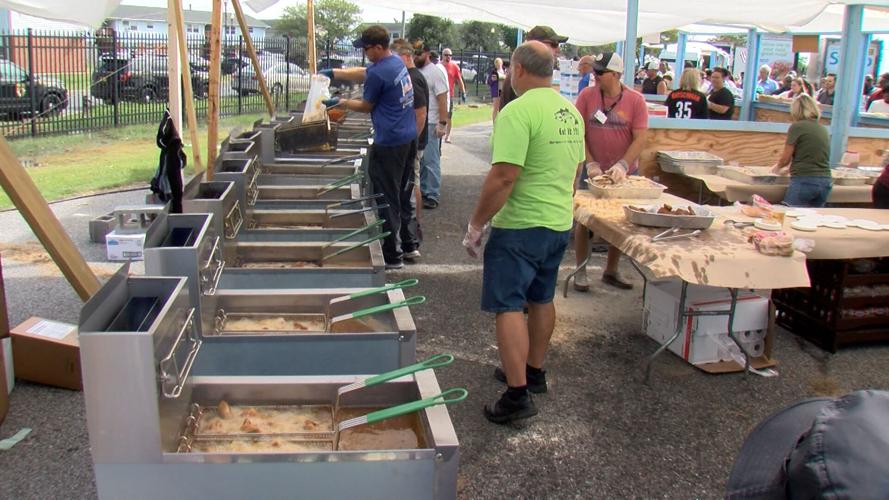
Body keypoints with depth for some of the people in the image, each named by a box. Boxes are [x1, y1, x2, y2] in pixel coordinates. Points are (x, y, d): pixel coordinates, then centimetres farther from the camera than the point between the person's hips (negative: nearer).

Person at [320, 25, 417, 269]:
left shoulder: (378, 73, -18)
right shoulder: (397, 62, 10)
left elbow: (366, 106, -3)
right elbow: (362, 73, 24)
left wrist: (339, 102, 10)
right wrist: (333, 73, 23)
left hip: (389, 143, -9)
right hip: (409, 139, 9)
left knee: (387, 199, -1)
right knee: (403, 194, 19)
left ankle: (392, 256, 5)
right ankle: (408, 242, 29)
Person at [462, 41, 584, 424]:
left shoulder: (518, 111, -19)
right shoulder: (571, 112, 8)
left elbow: (502, 178, -24)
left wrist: (476, 224, -15)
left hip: (521, 226, -9)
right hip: (561, 223, 9)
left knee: (508, 306, -3)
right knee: (541, 299, 20)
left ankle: (518, 395, -3)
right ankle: (533, 371, 35)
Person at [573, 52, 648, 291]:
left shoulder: (635, 100, -7)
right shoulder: (587, 95, -6)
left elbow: (640, 139, -10)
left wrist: (622, 165, -22)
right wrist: (590, 164, -15)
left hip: (623, 172, 1)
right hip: (592, 170, -1)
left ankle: (611, 271, 28)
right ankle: (580, 272, 16)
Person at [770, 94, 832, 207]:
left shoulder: (797, 126, -4)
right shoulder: (823, 129, 14)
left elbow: (785, 159, -1)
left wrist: (777, 168, 21)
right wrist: (788, 168, 34)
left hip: (804, 181, -6)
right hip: (825, 182, 6)